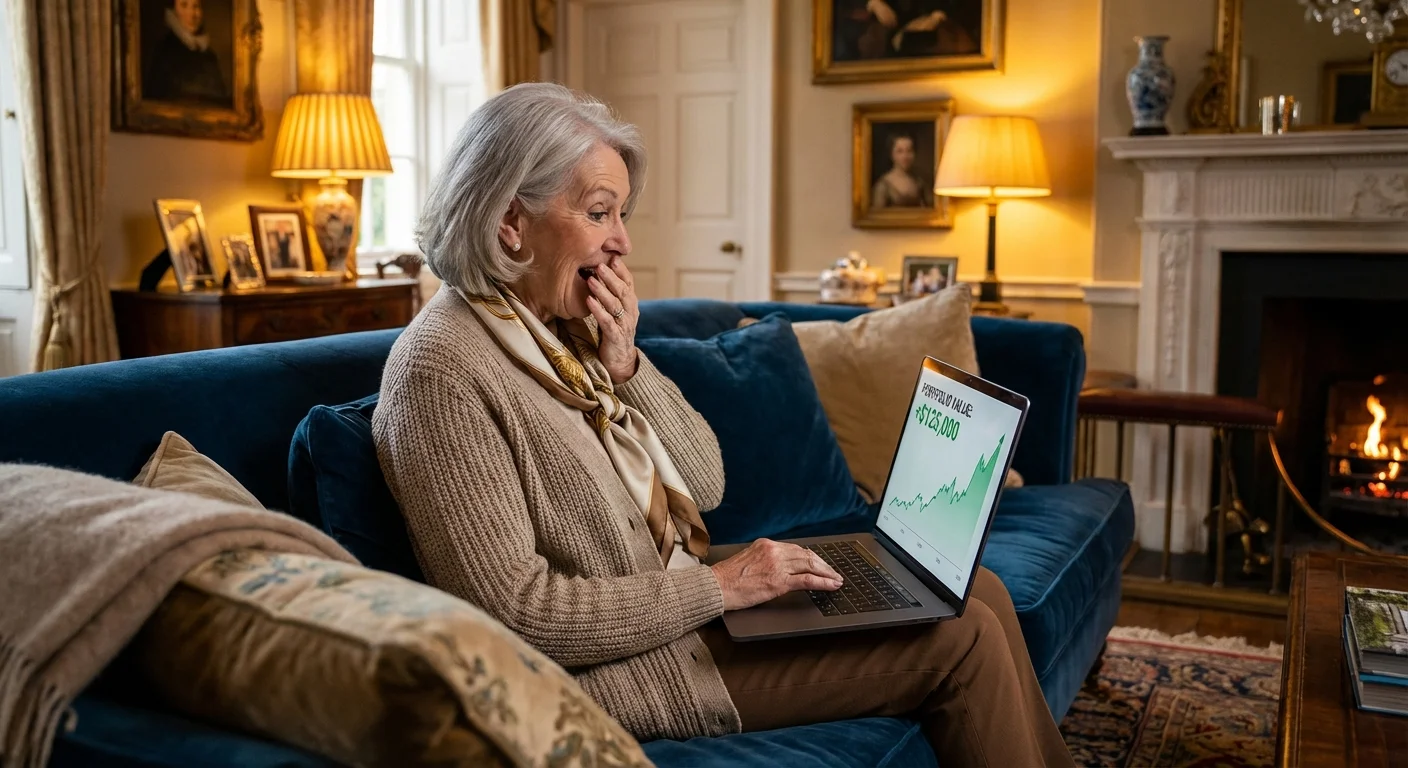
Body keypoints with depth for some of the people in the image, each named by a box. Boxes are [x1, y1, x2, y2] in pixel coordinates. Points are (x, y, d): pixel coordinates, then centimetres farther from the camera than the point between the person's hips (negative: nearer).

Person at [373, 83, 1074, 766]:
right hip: (622, 662, -8)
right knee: (962, 639, -9)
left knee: (978, 592, 5)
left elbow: (704, 486, 7)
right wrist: (718, 587, -20)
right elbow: (518, 612, -23)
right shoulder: (442, 369, -19)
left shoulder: (569, 328, 6)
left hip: (682, 597, 8)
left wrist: (624, 365, -8)